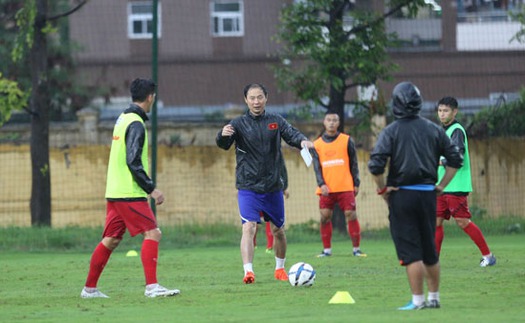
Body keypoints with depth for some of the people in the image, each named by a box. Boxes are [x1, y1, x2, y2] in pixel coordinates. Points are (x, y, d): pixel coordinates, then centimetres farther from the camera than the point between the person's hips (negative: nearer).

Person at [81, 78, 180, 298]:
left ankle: (90, 288, 16)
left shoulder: (123, 119, 15)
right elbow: (133, 162, -20)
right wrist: (152, 189, -17)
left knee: (111, 240, 13)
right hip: (130, 194, -9)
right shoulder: (135, 124, -14)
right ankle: (151, 286, -17)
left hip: (115, 191, 9)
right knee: (152, 233, -10)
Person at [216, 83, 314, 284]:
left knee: (278, 230, 14)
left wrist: (302, 141, -33)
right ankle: (248, 271, -26)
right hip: (248, 188, -3)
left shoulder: (275, 121, 2)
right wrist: (223, 136, -39)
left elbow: (292, 134, -9)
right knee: (249, 227, -20)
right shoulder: (239, 124, -4)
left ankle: (280, 268, 34)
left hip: (273, 187, 3)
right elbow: (224, 145, -15)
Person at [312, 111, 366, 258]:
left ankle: (356, 248, 0)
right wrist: (321, 184, -9)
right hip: (327, 189, 2)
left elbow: (353, 163, 6)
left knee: (351, 216, -7)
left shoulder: (347, 140, 5)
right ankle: (327, 249, 7)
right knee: (325, 217, -2)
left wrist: (356, 184, 1)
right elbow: (317, 167, 6)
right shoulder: (317, 144, 10)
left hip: (346, 187, -2)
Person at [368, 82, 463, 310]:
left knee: (410, 252, -2)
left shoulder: (391, 131, -6)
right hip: (427, 195, 4)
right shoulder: (433, 129, 6)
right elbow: (455, 159, 8)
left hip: (401, 196, -4)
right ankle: (434, 298, 21)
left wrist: (382, 189, -3)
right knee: (430, 251, 15)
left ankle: (418, 300, -4)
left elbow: (375, 165, -16)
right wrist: (441, 186, 13)